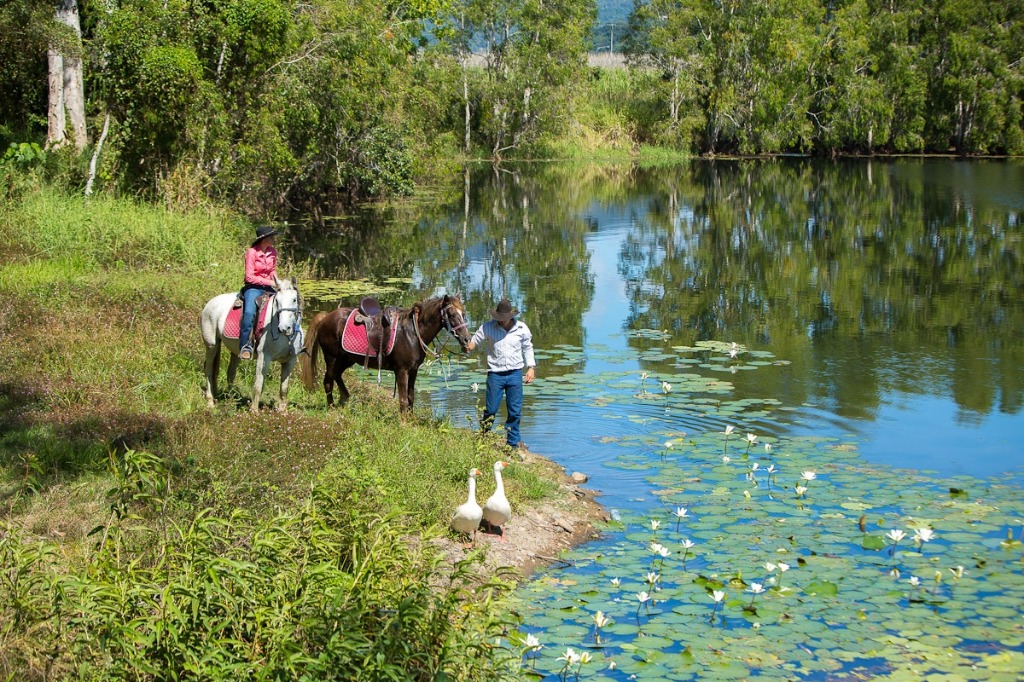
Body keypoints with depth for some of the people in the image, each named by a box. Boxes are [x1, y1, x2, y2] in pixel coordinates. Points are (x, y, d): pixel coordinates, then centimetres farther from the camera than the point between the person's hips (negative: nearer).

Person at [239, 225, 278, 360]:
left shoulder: (273, 252, 7)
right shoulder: (251, 252, -11)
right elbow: (249, 277, -13)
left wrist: (276, 280, 0)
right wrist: (269, 282, -16)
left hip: (268, 287, 6)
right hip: (253, 287, -6)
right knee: (249, 312, -30)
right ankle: (246, 346, -29)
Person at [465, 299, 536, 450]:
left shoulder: (522, 329, -1)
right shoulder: (488, 327, -5)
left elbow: (527, 348, 12)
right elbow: (476, 339, 0)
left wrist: (531, 368, 7)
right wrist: (470, 346, -24)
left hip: (515, 374, 2)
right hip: (495, 374, -1)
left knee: (515, 411, 5)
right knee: (491, 410, -1)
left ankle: (513, 442, 17)